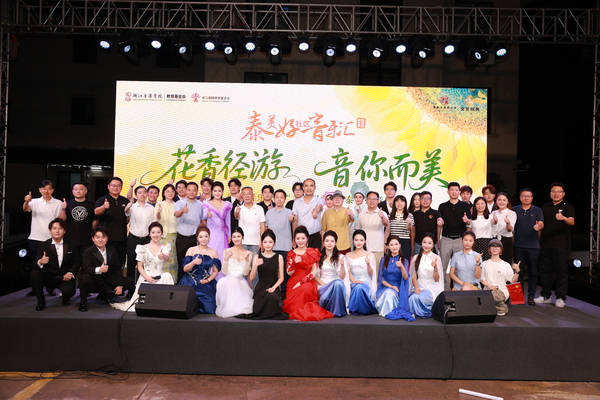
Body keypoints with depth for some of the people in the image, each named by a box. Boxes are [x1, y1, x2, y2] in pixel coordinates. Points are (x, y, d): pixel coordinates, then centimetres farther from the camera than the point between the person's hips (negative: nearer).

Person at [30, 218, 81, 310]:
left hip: (65, 277, -1)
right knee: (34, 274, -28)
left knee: (69, 291, -30)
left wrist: (71, 273, -13)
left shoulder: (71, 244, 4)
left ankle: (65, 297, 13)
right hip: (48, 276, 1)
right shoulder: (43, 246, 1)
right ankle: (41, 302, -8)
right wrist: (40, 262, -32)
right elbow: (36, 264, -6)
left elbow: (77, 261, 5)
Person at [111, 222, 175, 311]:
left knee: (167, 276, -35)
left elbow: (167, 259, -17)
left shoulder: (165, 248, 6)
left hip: (161, 278, 2)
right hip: (145, 278, -2)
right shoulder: (143, 248, 8)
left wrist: (163, 256, -43)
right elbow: (140, 267, 7)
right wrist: (147, 277, -13)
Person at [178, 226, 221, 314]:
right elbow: (185, 269, -2)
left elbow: (215, 271, 9)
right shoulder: (191, 250, 5)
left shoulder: (213, 253, 8)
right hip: (190, 283, -1)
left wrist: (208, 280, -9)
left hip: (206, 284, 1)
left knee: (208, 310, -17)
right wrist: (194, 262, -21)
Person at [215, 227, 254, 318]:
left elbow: (245, 273, 1)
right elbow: (224, 272, -3)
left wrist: (247, 260, -14)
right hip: (228, 281, -1)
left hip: (241, 282, 1)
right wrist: (226, 259, -18)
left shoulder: (248, 253, 8)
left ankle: (238, 308, -10)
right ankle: (228, 307, -17)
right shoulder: (227, 251, 3)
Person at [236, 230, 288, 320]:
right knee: (257, 311, -22)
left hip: (273, 288, -1)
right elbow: (252, 278, -1)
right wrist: (255, 265, -17)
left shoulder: (279, 257, 4)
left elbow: (281, 278, 4)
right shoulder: (257, 257, 5)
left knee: (271, 296, -37)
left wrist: (273, 287, -13)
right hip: (260, 288, 1)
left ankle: (273, 314, -4)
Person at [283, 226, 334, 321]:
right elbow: (289, 273, 1)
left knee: (305, 288, -36)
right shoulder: (291, 254, 11)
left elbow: (314, 272, -1)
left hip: (308, 282, -1)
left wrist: (302, 282, -13)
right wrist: (294, 262, -18)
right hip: (293, 282, 1)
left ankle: (302, 312, -18)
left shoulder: (313, 252, 7)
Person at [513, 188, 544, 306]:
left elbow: (541, 223, -8)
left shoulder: (537, 210, 6)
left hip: (533, 245, -1)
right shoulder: (514, 210, 8)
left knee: (533, 272, 3)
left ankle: (531, 296, 10)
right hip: (518, 246, 1)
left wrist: (539, 226, -28)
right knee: (519, 272, 5)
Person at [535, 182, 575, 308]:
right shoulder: (545, 207, 13)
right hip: (545, 244, 5)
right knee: (545, 270, 9)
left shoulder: (567, 207, -2)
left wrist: (563, 218, -41)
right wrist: (539, 240, 13)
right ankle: (545, 296, 20)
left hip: (560, 245, -5)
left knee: (561, 271, 0)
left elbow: (572, 222, -19)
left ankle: (560, 298, 9)